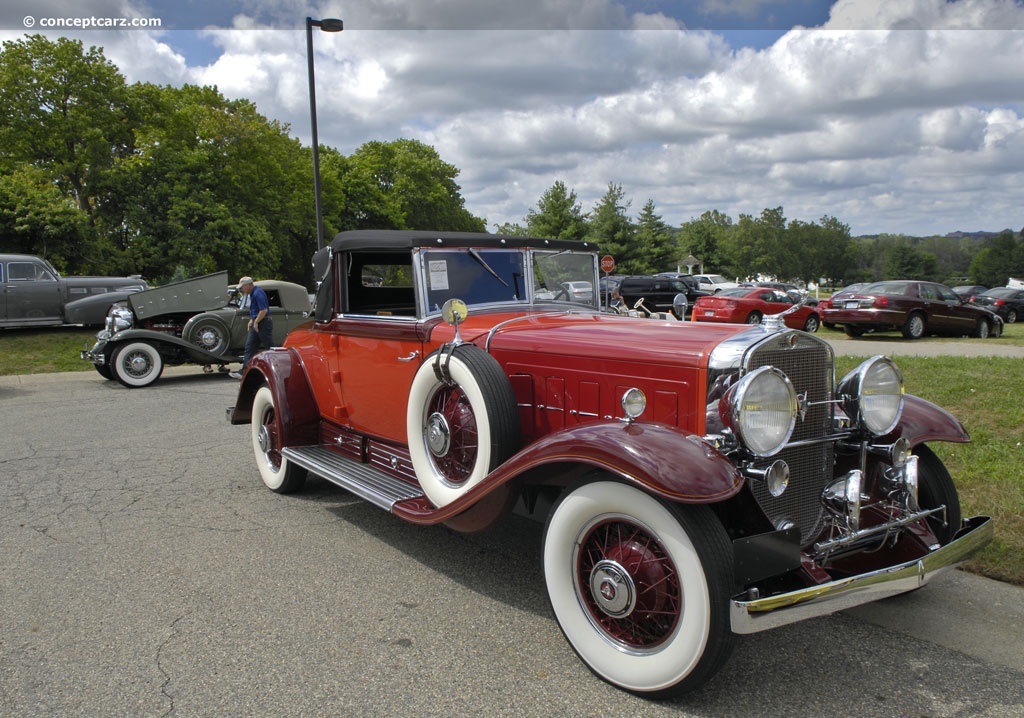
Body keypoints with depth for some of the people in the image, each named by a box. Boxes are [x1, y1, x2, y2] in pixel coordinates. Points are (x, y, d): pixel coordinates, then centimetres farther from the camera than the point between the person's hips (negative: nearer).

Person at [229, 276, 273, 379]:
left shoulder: (258, 293, -16)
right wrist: (251, 320, 14)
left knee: (270, 346, -4)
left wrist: (256, 322, -17)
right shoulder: (253, 294, 16)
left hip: (263, 323, -10)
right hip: (256, 324, 10)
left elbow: (264, 310, -23)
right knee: (249, 347, 6)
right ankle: (243, 372, 5)